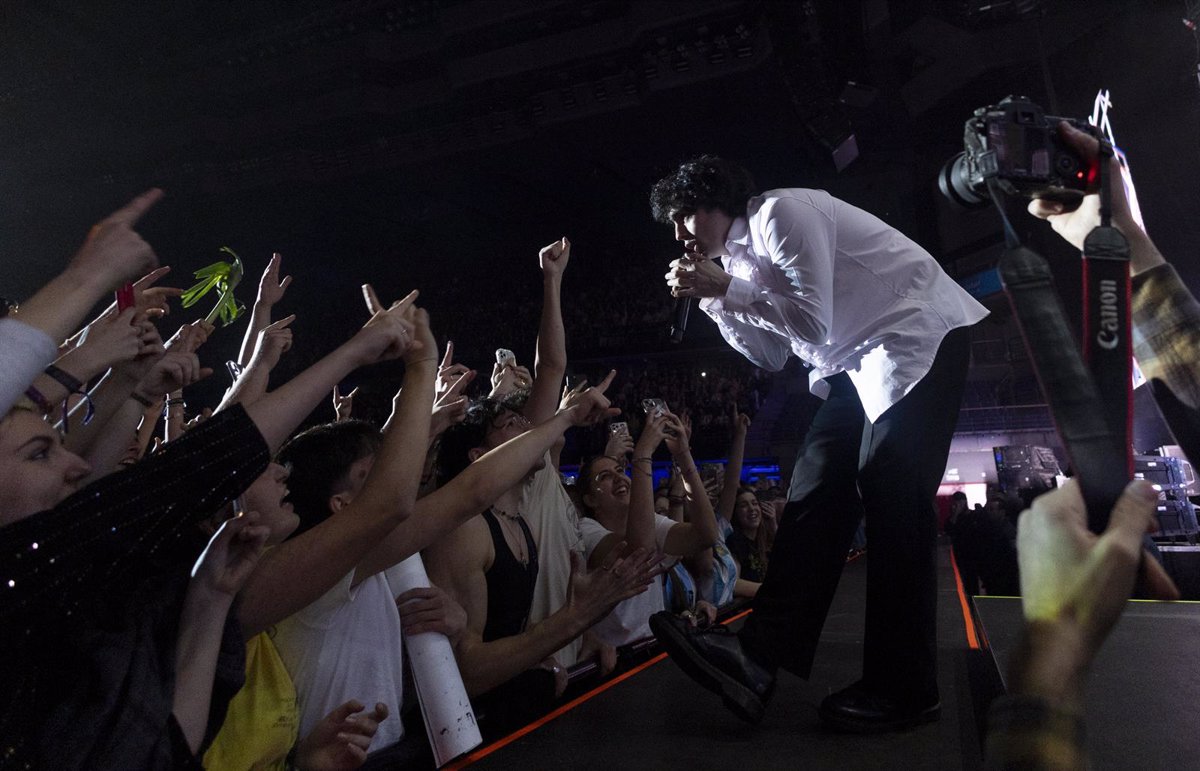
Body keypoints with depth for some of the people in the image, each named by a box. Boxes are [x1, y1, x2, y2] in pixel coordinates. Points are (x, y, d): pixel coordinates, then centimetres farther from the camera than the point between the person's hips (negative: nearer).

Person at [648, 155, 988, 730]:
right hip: (859, 360, 9)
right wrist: (714, 297, 3)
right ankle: (760, 656, -10)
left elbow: (813, 322, -22)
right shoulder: (739, 255, 12)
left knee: (890, 497, -13)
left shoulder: (782, 212, -15)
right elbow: (771, 355, 12)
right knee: (816, 489, -5)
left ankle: (903, 691, -3)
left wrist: (725, 289, -15)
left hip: (919, 334, -9)